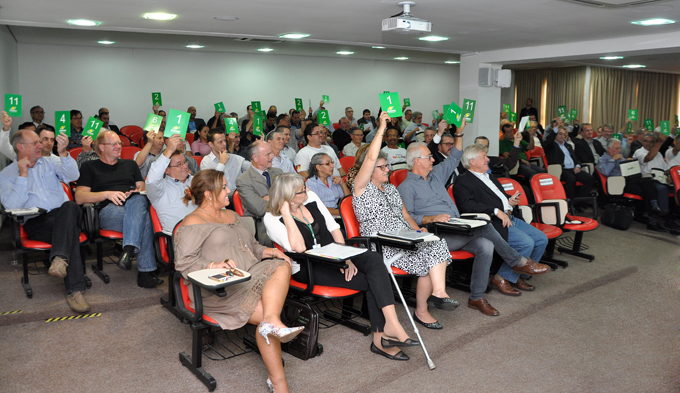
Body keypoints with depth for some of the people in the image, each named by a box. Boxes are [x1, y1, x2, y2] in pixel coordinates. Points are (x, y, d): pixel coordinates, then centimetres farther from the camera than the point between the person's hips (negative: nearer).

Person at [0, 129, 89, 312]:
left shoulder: (49, 162, 19)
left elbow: (72, 176, -1)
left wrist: (63, 153, -16)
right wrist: (23, 175, -7)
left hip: (63, 215, 3)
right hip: (36, 222, -3)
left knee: (70, 206, -35)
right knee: (71, 231, -34)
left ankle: (60, 258, -48)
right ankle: (75, 290, -39)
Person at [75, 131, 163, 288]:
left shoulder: (130, 164, 32)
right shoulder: (90, 167, 19)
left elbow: (143, 189, 24)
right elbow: (80, 197, 5)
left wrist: (138, 192, -3)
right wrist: (107, 194, -11)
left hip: (135, 204, 3)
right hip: (109, 210, -3)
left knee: (138, 200, -39)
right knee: (144, 219, -38)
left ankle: (128, 251, -50)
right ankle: (146, 271, -44)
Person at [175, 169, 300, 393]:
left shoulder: (232, 216, 26)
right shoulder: (193, 223, 0)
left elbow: (251, 245, 30)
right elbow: (183, 262, -10)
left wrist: (265, 252, 8)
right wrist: (214, 265, -25)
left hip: (249, 274, 7)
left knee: (282, 265, -22)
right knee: (263, 312, -25)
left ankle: (272, 321, -43)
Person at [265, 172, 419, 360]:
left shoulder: (311, 198, 6)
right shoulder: (272, 219, -10)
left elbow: (334, 228, 7)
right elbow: (299, 247, -24)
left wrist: (346, 258, -5)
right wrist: (286, 214, -22)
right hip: (307, 269, -6)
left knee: (374, 259, -24)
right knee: (373, 280, -23)